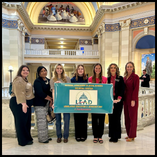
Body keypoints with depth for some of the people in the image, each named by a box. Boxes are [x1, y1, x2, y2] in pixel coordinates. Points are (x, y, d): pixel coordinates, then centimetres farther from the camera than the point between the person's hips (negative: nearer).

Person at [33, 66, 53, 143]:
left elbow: (51, 91, 12)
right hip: (39, 104, -8)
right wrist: (50, 99, -12)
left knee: (46, 120, 15)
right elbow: (40, 93, -21)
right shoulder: (37, 81, -12)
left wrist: (51, 100, -3)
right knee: (41, 121, -3)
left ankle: (45, 136, 27)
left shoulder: (48, 80, 11)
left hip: (47, 103, 8)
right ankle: (42, 138, 10)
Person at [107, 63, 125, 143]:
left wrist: (119, 99, -14)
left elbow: (122, 90, -2)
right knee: (111, 118, 6)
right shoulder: (108, 79, 10)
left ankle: (116, 136, 9)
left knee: (116, 118, -2)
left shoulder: (120, 78, 3)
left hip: (118, 101, -2)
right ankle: (112, 135, 18)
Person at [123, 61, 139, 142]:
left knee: (132, 117, 2)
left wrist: (133, 100, -17)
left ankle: (132, 136, 13)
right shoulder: (125, 77, 12)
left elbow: (136, 89, -12)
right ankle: (129, 134, 23)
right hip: (126, 99, 7)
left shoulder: (135, 76, -8)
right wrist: (123, 99, 8)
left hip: (132, 99, -6)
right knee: (126, 117, 10)